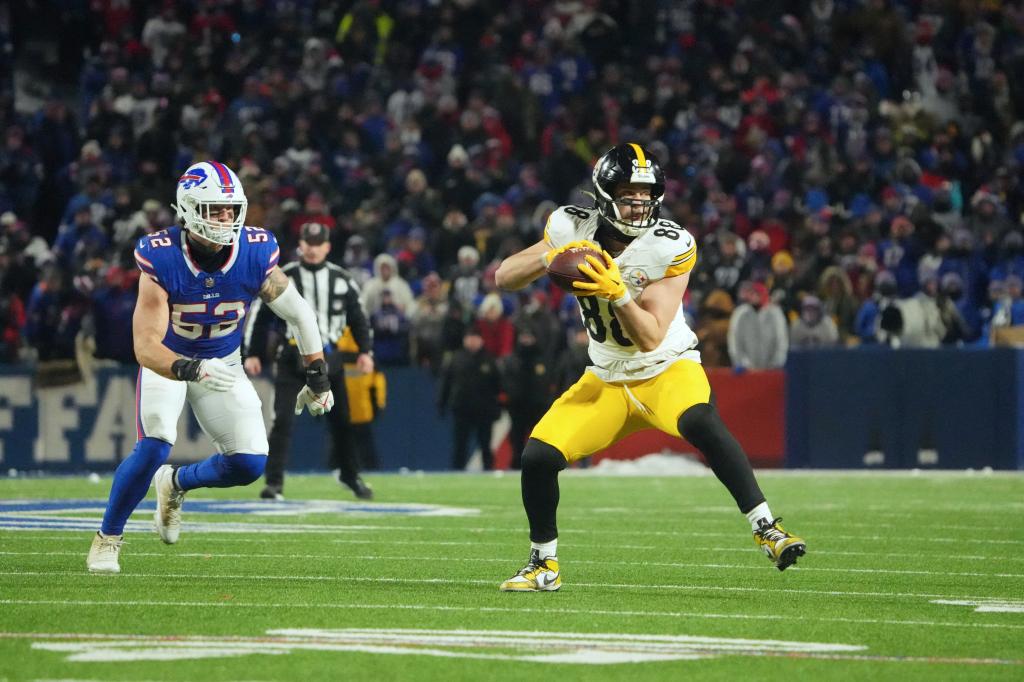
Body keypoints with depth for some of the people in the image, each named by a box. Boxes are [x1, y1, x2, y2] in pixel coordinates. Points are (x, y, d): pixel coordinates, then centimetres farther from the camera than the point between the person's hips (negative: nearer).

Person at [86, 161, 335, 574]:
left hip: (223, 364, 3)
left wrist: (317, 377, 0)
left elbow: (300, 315, -4)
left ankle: (176, 484, 23)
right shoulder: (162, 261, -29)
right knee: (153, 448, -24)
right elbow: (146, 347, -32)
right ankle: (107, 538, -2)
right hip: (167, 361, -3)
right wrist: (193, 369, -49)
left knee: (250, 464, -8)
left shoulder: (255, 256, -21)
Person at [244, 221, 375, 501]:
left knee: (342, 419, 8)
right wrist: (253, 354, -3)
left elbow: (357, 318, 11)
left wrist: (364, 352, 1)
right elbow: (261, 317, 2)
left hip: (329, 357, 2)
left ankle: (349, 475, 27)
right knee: (283, 419, -12)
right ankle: (274, 482, -9)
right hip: (292, 357, -2)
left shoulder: (342, 280, 4)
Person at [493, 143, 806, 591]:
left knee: (700, 424, -36)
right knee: (538, 456, -11)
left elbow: (651, 339, -22)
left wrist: (617, 292, -39)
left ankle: (766, 529, -31)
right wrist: (549, 258, -29)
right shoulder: (574, 228, -9)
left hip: (667, 368, -4)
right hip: (607, 380, 4)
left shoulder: (669, 248, -19)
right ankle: (543, 565, 13)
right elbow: (504, 278, -9)